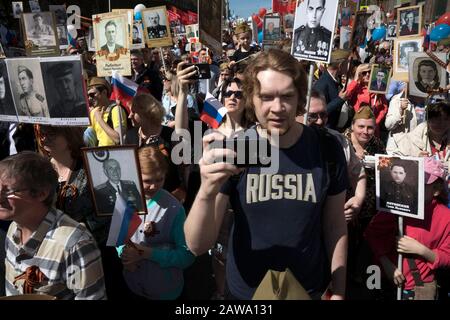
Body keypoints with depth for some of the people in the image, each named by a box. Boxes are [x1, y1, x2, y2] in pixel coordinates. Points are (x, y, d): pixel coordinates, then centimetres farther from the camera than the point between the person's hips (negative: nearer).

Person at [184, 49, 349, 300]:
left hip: (311, 290, 1)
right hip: (245, 291, 0)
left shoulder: (326, 149, -14)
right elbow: (198, 246, -21)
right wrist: (207, 193, -38)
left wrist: (338, 292, 0)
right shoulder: (234, 149, -18)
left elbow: (336, 227, -2)